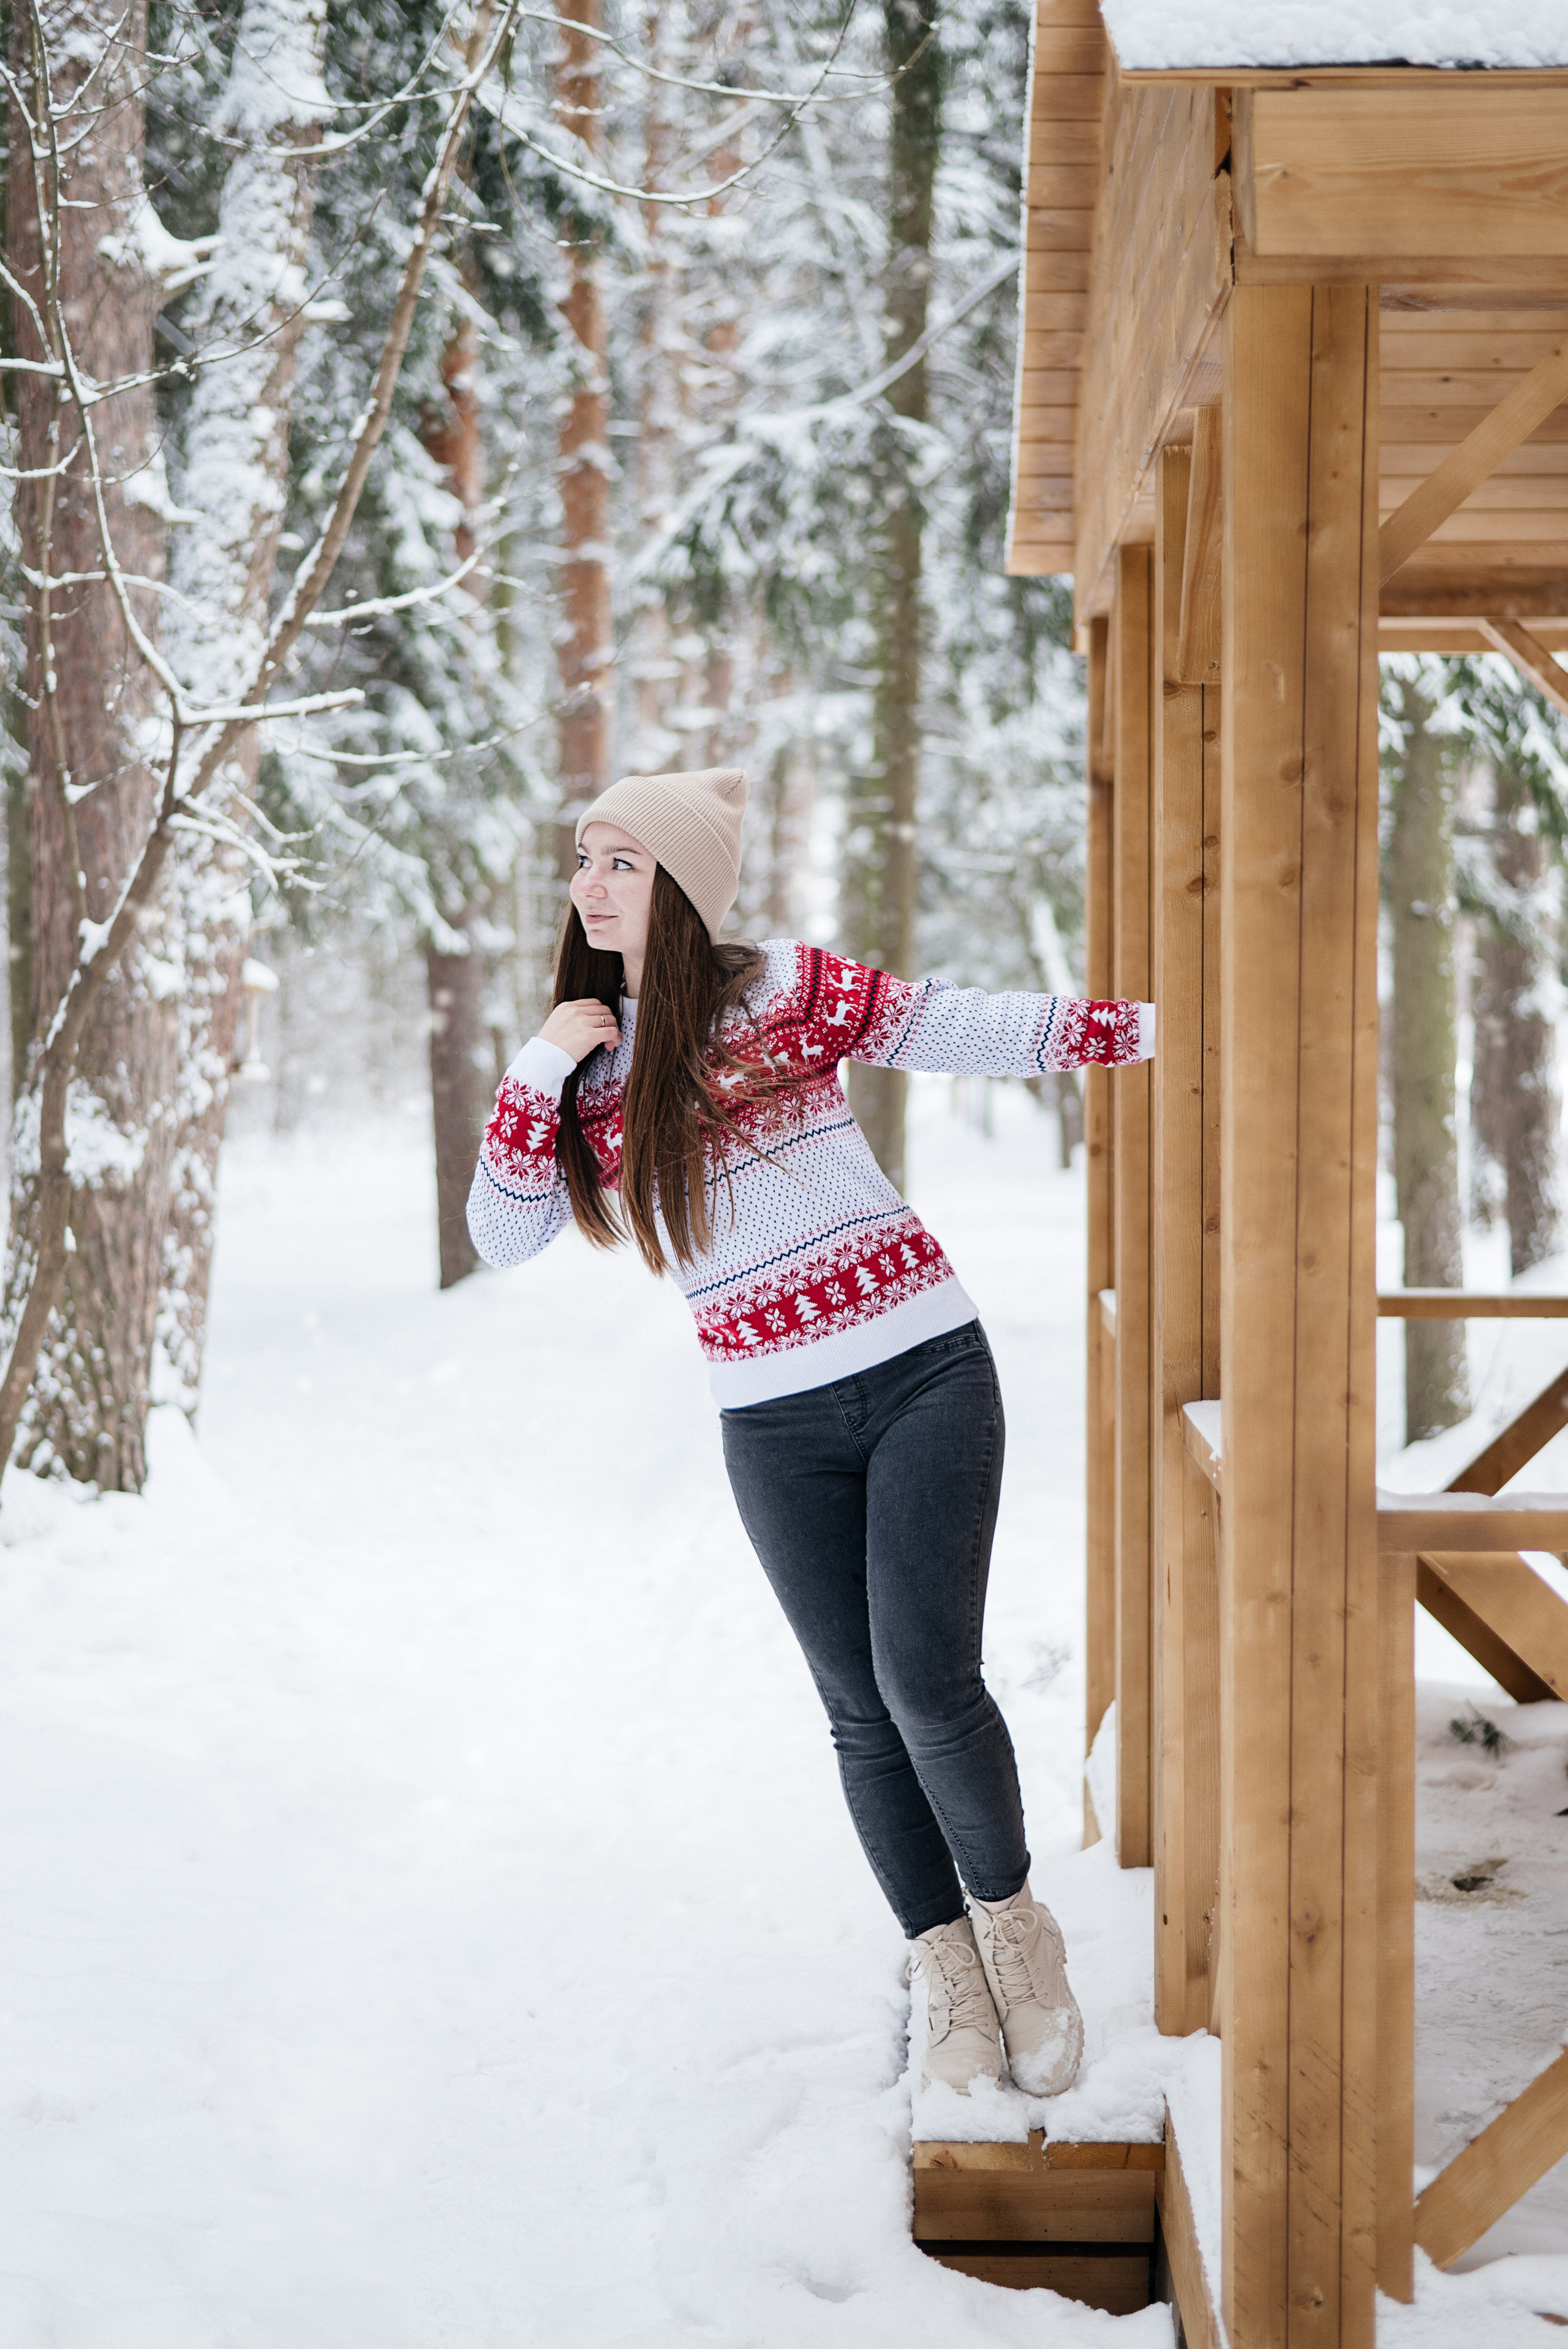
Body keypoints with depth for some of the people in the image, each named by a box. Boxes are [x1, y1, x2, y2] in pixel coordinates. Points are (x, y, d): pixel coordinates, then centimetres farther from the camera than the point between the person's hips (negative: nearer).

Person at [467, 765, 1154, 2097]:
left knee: (924, 1682, -13)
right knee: (863, 1715, 5)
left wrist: (1163, 1020, -6)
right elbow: (503, 1237, 1)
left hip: (922, 1374, -3)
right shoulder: (588, 1063, 8)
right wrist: (539, 1070, -9)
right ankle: (948, 1975, 22)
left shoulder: (791, 991, -2)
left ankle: (1010, 1913, 13)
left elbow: (994, 1035, 1)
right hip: (777, 1427, 3)